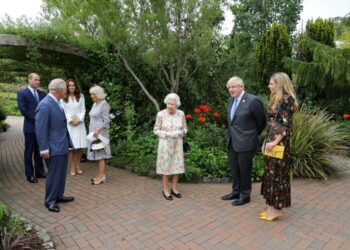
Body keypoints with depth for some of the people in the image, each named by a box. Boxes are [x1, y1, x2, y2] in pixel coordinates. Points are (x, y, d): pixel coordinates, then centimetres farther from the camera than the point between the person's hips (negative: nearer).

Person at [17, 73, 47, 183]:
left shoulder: (42, 94, 10)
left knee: (39, 150, 13)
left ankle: (39, 171, 23)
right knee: (29, 152, 4)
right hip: (30, 127, -4)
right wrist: (36, 119, -12)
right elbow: (23, 110, -11)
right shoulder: (22, 93, -4)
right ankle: (30, 175, 13)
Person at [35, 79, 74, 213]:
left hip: (63, 145, 9)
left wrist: (68, 142, 17)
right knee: (53, 175, 4)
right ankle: (50, 200, 20)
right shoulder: (45, 105, -20)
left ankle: (59, 195, 34)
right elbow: (40, 129, -20)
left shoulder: (56, 102, 8)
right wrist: (44, 149, -19)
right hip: (54, 147, -9)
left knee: (61, 174, 18)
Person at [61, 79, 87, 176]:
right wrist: (70, 120, -9)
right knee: (71, 146, -3)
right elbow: (63, 111, 1)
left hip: (79, 123, 2)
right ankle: (72, 167, 5)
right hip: (68, 124, -2)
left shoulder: (81, 96, 8)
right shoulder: (63, 98, 3)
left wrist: (79, 120, -7)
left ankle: (78, 166, 12)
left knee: (80, 146, 0)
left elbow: (83, 110, 5)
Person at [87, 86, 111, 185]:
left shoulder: (104, 104, -11)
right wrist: (91, 131, 15)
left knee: (100, 154, -5)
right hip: (93, 132, 8)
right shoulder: (94, 104, 15)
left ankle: (101, 176, 2)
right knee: (97, 154, 10)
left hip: (100, 132, -8)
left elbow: (106, 121, -16)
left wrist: (98, 130, -24)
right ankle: (100, 175, 17)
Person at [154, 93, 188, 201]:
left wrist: (178, 133, -16)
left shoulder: (181, 113, -3)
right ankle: (165, 190, 19)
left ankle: (174, 189, 25)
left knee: (177, 166, 9)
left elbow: (184, 129, 4)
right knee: (166, 167, 4)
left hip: (177, 144, 4)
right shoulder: (161, 114, -12)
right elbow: (156, 130, -6)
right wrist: (167, 134, -20)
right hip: (165, 144, -3)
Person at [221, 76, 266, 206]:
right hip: (232, 142, 7)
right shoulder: (230, 100, 8)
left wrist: (253, 134, 6)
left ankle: (245, 195, 23)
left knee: (244, 170, 6)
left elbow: (262, 121, -5)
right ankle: (236, 191, 35)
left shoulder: (252, 100, -15)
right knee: (234, 169, 18)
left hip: (245, 143, -7)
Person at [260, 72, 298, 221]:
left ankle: (277, 209, 13)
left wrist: (274, 142, -18)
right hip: (271, 140, 9)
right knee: (271, 173, 13)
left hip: (279, 143, -9)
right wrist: (266, 141, 14)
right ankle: (272, 206, 25)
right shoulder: (276, 99, 14)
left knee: (278, 174, 0)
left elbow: (286, 125, -17)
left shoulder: (286, 99, -13)